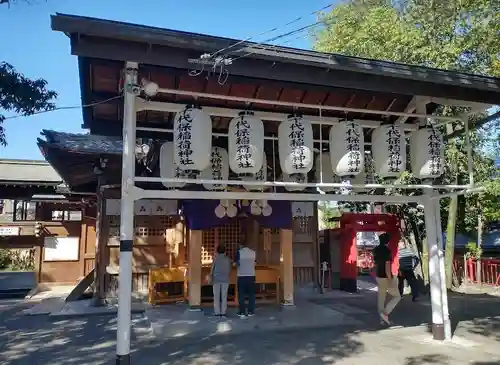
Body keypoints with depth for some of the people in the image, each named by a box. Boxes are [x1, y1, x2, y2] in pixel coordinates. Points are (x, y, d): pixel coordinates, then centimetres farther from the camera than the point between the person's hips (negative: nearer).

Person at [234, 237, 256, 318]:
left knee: (241, 295, 4)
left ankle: (242, 312, 4)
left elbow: (237, 264, -4)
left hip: (242, 276, -3)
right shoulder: (253, 252, 3)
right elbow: (254, 264, 9)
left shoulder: (239, 252, -7)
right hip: (251, 275, 3)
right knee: (251, 294, 9)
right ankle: (250, 311, 10)